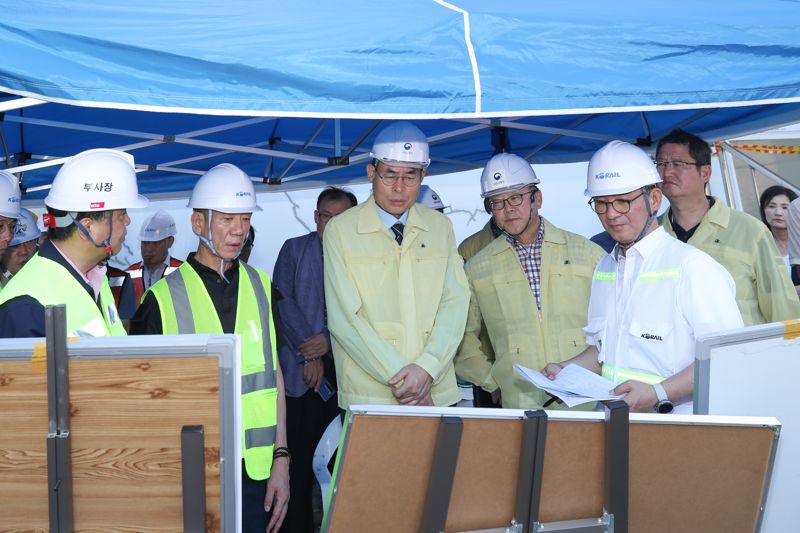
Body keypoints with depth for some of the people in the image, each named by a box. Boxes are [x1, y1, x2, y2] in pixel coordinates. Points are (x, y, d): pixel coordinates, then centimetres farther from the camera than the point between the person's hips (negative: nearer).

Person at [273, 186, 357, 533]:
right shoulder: (294, 250, 9)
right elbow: (283, 302, 0)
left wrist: (329, 340, -12)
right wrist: (309, 354, -7)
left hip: (346, 372, 0)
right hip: (301, 371, 0)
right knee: (298, 458, -2)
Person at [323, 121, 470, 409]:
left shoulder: (440, 226, 9)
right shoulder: (340, 230, -1)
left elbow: (455, 301, 1)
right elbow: (344, 319, -8)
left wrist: (427, 368, -14)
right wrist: (398, 376, -14)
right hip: (367, 396, -3)